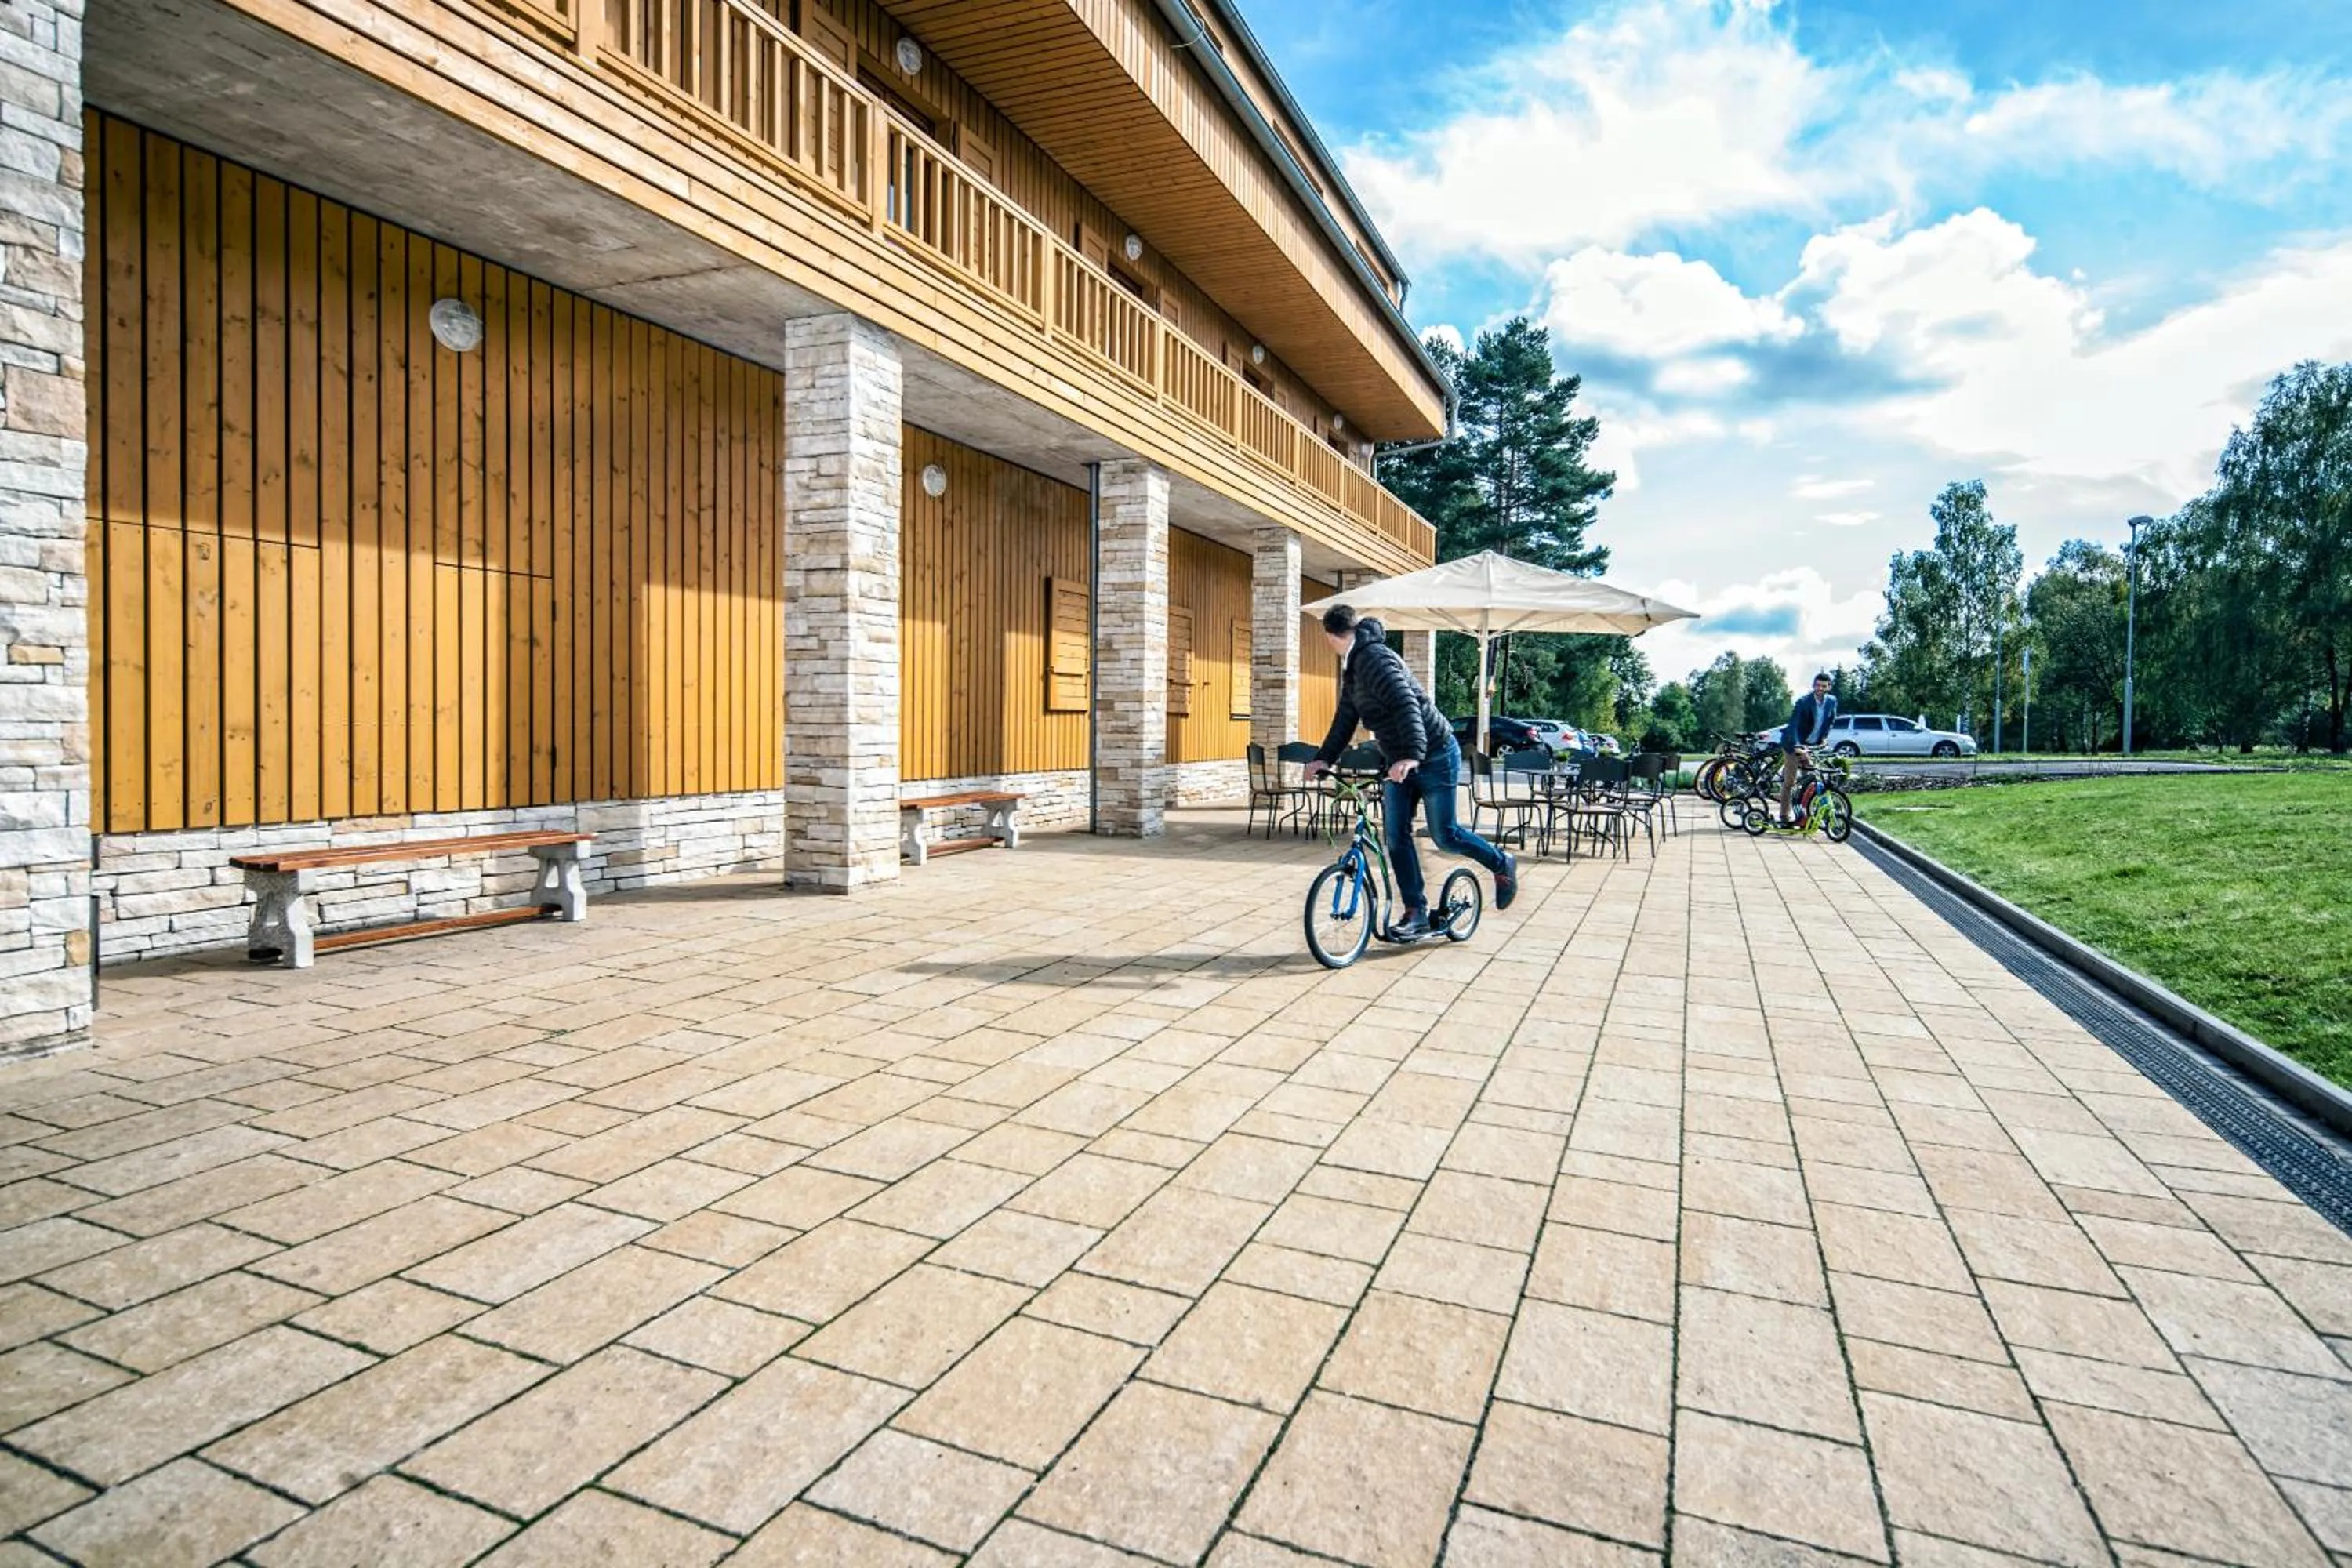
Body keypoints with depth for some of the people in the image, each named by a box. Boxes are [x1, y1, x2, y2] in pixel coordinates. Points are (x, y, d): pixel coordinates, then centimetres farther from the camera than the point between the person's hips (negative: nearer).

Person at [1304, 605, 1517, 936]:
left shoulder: (1374, 658, -21)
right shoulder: (1353, 668, 11)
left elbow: (1407, 706, -33)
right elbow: (1345, 719, 16)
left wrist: (1413, 755, -44)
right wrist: (1325, 758, 8)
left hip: (1435, 757, -9)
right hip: (1399, 762, 9)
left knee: (1445, 835, -2)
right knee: (1396, 838, 2)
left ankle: (1503, 865, 23)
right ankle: (1417, 914, 8)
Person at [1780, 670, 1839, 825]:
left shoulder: (1832, 701, -2)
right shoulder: (1803, 702, -20)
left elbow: (1830, 721, 16)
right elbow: (1793, 726, -28)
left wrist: (1824, 737, 2)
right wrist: (1797, 747, -41)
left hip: (1812, 746, 6)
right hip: (1794, 744, -6)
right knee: (1789, 782, -6)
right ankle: (1785, 818, -2)